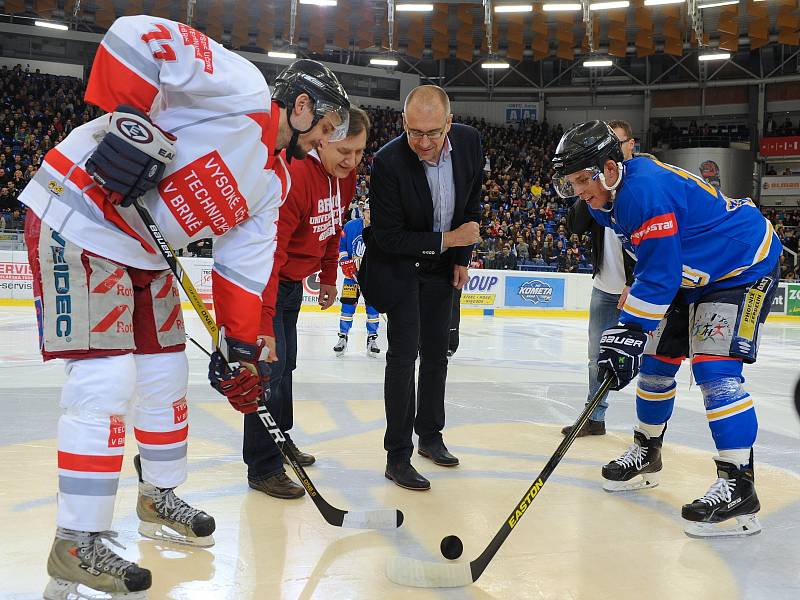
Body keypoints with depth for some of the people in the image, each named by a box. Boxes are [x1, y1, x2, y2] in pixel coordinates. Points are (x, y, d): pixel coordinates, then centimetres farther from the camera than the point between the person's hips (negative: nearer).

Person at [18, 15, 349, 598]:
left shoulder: (273, 182, 11)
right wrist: (128, 117, -28)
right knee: (107, 380, -13)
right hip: (79, 218, -9)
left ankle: (158, 497, 33)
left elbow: (245, 266, 11)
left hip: (143, 252, 10)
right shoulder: (242, 87, -14)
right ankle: (76, 545, -3)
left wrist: (241, 346, 6)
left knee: (167, 372, 13)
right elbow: (133, 35, -21)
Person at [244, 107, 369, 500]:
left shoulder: (345, 174, -4)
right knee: (270, 364, -10)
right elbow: (267, 256, -36)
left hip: (292, 282, 9)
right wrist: (263, 324, -39)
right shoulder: (293, 177, -32)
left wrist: (329, 277, 19)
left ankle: (279, 438, 39)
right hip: (261, 280, -9)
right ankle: (263, 468, 1)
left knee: (286, 364, 20)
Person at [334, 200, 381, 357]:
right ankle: (343, 337, 9)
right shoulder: (350, 226, -3)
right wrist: (346, 263, -6)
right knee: (348, 303, -1)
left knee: (373, 305, 1)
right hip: (352, 272, 1)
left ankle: (372, 338, 13)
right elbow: (340, 246, 5)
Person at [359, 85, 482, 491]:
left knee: (437, 353, 14)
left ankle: (430, 435, 32)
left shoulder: (469, 141, -13)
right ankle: (398, 456, 1)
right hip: (399, 267, -5)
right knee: (404, 354, -9)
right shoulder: (388, 162, -28)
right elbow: (389, 237, -22)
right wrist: (446, 241, -23)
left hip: (442, 267, 5)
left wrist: (461, 257, 4)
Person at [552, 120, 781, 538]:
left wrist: (631, 330, -33)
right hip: (693, 272, 10)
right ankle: (646, 454, 28)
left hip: (743, 267, -10)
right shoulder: (613, 195, -1)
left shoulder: (648, 191, -31)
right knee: (657, 359, 11)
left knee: (714, 368, -21)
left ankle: (738, 487, -16)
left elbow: (659, 273, -32)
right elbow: (654, 265, 13)